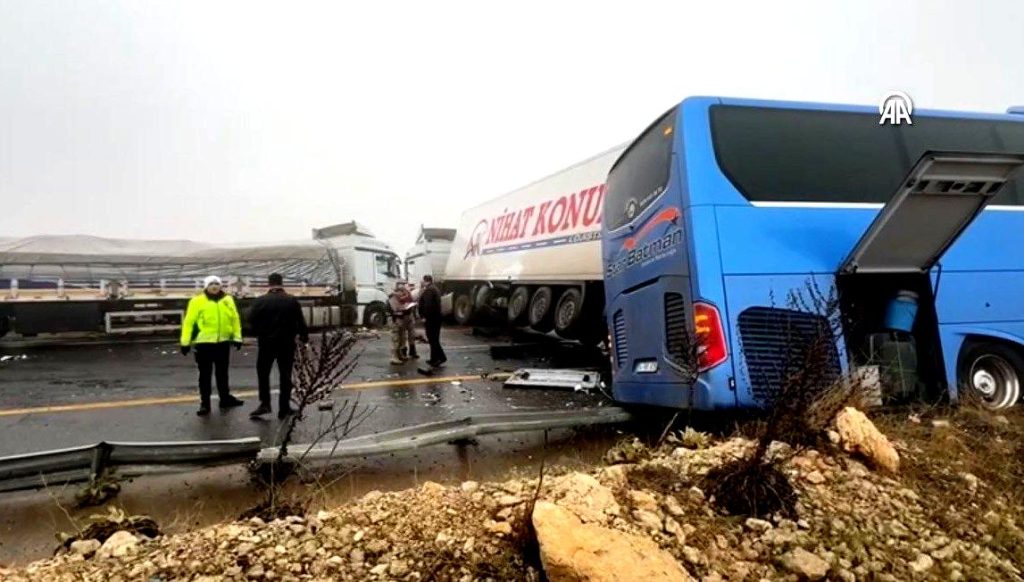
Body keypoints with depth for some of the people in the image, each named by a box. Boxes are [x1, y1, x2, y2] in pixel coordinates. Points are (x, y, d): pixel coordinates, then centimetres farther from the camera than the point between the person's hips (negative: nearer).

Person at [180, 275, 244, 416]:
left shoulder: (228, 300, 6)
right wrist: (185, 342, -8)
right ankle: (204, 403, 14)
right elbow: (189, 322, -6)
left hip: (223, 342, 3)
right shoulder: (197, 301, -6)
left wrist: (237, 337, 7)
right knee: (205, 374, 5)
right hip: (204, 343, -3)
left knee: (222, 373, 16)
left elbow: (235, 319, 10)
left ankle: (225, 399, 28)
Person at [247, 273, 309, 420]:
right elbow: (301, 322, -2)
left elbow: (252, 322, -4)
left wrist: (259, 335, 14)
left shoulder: (259, 301, -5)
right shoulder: (292, 301, -3)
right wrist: (304, 337, 13)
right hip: (287, 343, 1)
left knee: (263, 373, 14)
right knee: (285, 376, 7)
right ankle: (284, 409, 8)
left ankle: (265, 403, 4)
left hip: (266, 343, -1)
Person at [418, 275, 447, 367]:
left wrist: (424, 316, -19)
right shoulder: (435, 290, 18)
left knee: (432, 339, -8)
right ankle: (434, 359, 17)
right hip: (437, 316, 10)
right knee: (434, 339, 13)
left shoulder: (428, 291, -14)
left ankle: (441, 357, -11)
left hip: (430, 317, -10)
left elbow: (428, 305, -24)